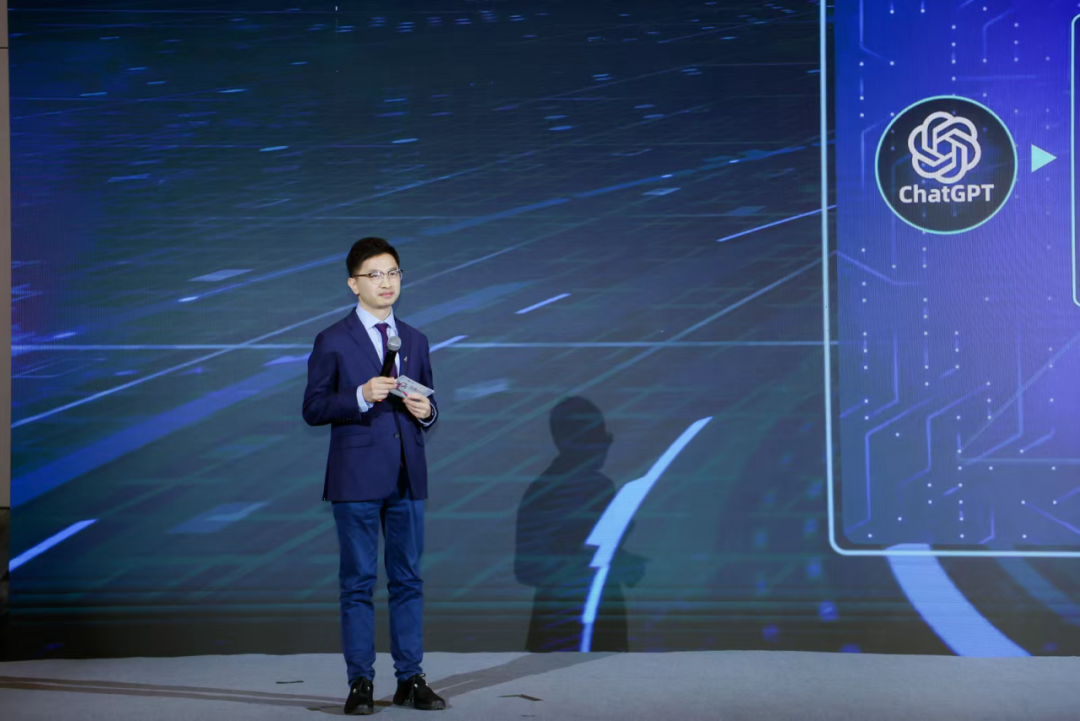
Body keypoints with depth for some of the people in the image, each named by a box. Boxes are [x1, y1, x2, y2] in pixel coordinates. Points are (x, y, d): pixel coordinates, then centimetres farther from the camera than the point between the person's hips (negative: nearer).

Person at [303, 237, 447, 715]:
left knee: (408, 579, 7)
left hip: (408, 477, 4)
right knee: (358, 581, 1)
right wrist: (361, 396, -19)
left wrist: (426, 413, -6)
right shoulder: (332, 342, -2)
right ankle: (360, 683, 7)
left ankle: (410, 679, 13)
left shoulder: (415, 341, 12)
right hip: (357, 478, -4)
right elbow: (312, 410, -5)